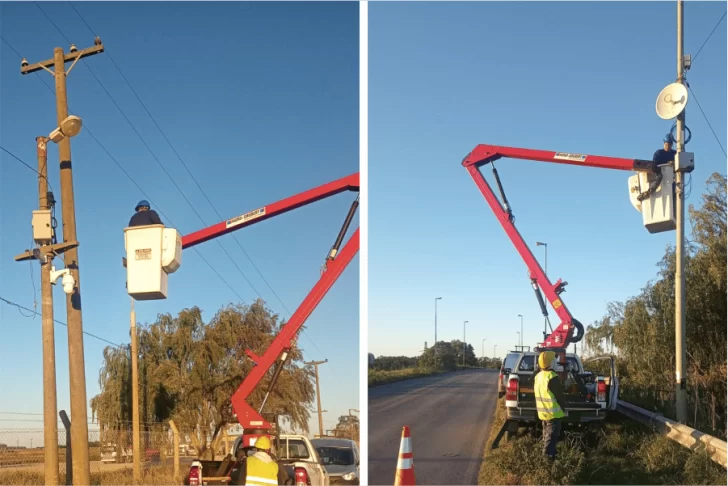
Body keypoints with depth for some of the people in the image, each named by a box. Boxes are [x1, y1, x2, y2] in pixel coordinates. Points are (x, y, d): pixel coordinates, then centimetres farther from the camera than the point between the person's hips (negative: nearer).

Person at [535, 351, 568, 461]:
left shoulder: (537, 376, 8)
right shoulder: (552, 377, -20)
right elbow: (559, 396, -16)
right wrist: (563, 407, -3)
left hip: (542, 412, 9)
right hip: (553, 413, -9)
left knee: (547, 437, 19)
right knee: (551, 439, -5)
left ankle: (546, 457, 26)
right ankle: (549, 458, -6)